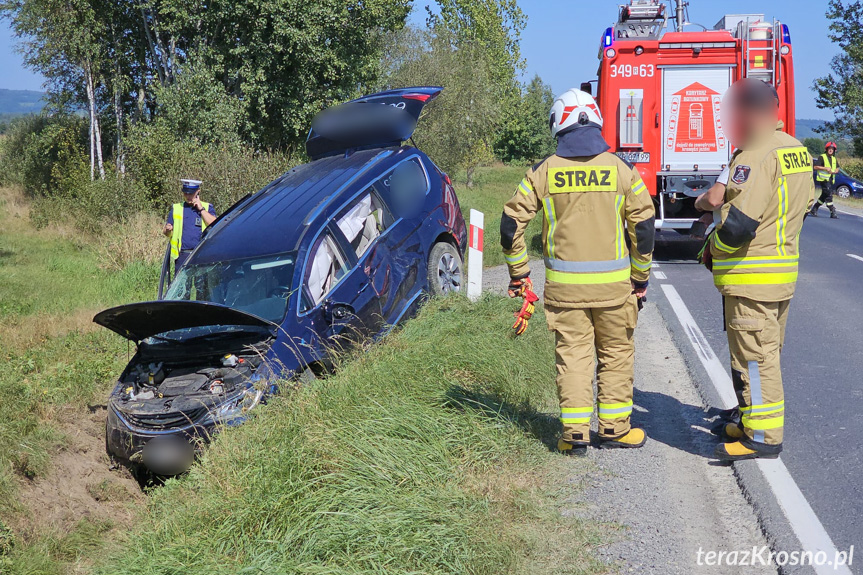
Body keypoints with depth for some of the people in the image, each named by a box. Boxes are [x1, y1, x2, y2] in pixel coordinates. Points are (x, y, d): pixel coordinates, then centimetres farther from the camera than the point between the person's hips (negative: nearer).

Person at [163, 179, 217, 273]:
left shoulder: (207, 207, 11)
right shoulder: (176, 208, 16)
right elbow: (166, 232, 14)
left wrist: (201, 209, -6)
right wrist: (168, 230, -10)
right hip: (182, 255, 1)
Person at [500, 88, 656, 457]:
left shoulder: (544, 172, -1)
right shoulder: (621, 170, -1)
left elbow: (512, 222, -2)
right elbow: (643, 226, -1)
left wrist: (518, 273, 9)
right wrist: (640, 278, 8)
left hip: (564, 284, 0)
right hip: (613, 284, 0)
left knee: (572, 355, 8)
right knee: (616, 354, 13)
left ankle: (575, 433, 8)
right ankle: (614, 428, 20)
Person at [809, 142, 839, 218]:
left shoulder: (834, 159, 16)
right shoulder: (822, 157, -5)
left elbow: (837, 169, 20)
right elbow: (815, 167, -11)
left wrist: (834, 171, -3)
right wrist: (825, 168, -19)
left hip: (830, 180, 8)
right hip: (823, 179, -8)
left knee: (824, 196, 11)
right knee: (829, 195, -13)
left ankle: (813, 210, 21)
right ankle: (832, 212, -13)